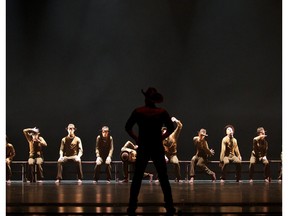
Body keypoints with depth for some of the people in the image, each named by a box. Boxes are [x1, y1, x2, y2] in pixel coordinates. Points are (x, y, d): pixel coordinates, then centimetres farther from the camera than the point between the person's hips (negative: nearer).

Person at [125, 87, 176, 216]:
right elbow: (171, 128, 2)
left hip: (143, 149, -1)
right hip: (158, 149, 1)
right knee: (163, 179, 7)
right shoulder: (162, 112, -2)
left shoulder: (138, 112, -5)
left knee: (137, 179, 5)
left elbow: (128, 128, -3)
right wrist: (162, 137, 6)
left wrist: (136, 138, 4)